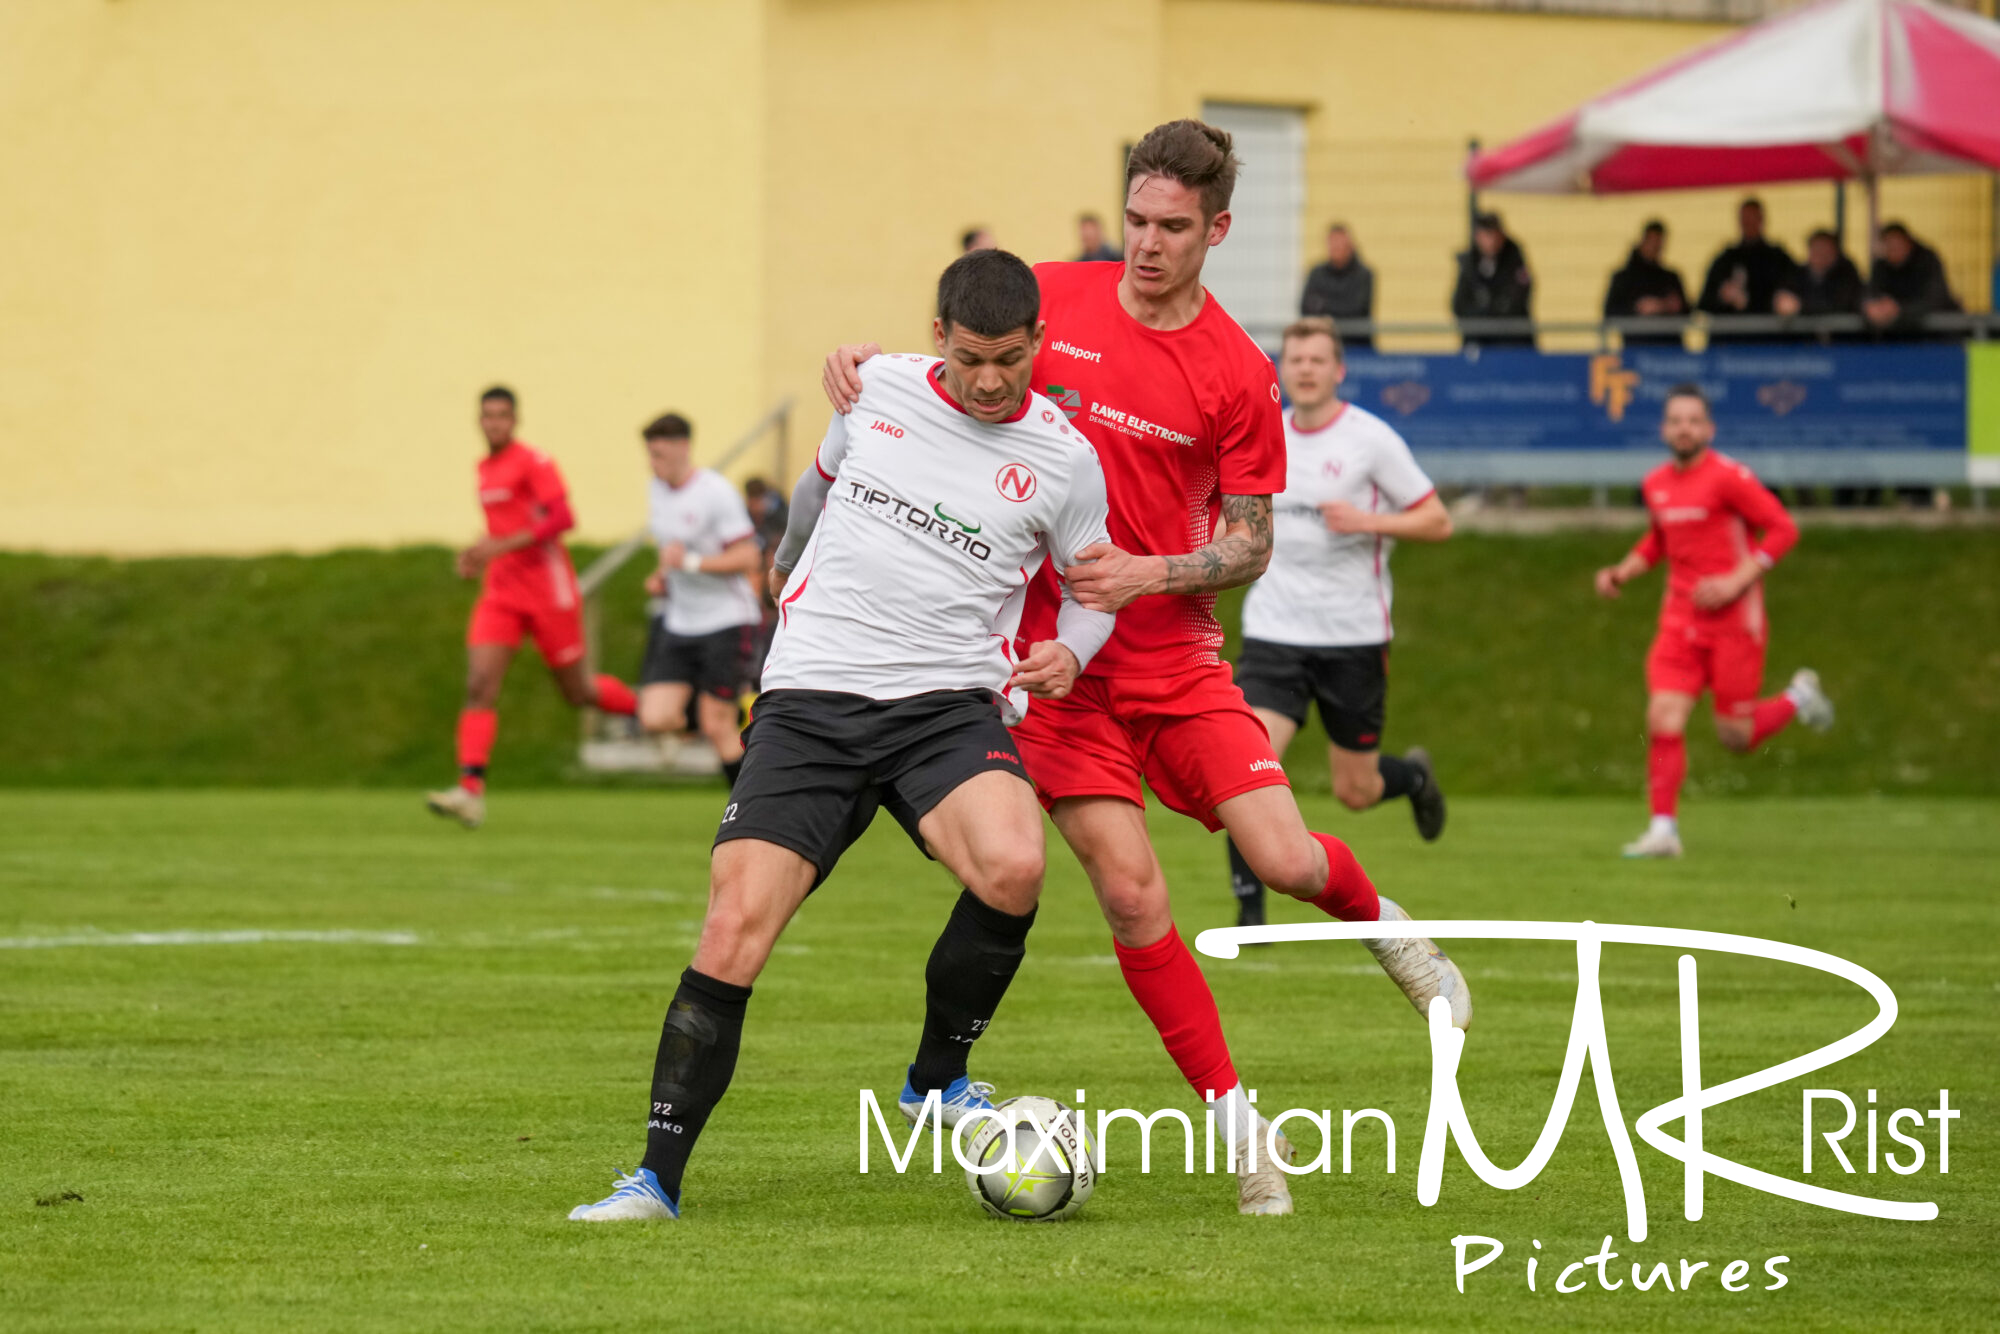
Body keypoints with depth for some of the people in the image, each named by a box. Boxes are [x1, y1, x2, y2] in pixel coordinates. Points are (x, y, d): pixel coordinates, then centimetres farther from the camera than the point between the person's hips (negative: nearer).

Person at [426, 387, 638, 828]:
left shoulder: (534, 463, -10)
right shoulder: (485, 468, 14)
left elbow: (562, 518, -21)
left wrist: (502, 545, -25)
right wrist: (479, 553, 10)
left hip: (547, 589, -6)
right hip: (501, 590, 6)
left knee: (578, 693, 6)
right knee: (479, 687, -12)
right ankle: (471, 791, -21)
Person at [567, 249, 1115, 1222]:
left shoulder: (1061, 458, 2)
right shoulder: (879, 389, 7)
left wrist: (1068, 651, -6)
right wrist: (789, 565, 44)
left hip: (948, 703, -1)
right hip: (811, 698, 1)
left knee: (1013, 869, -31)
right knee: (736, 926, -13)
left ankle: (938, 1077, -4)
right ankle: (657, 1178, -5)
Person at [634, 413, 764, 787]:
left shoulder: (716, 493, -15)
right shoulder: (656, 489, 9)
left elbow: (748, 558, -17)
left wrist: (690, 562, -23)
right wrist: (662, 576, 7)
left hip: (726, 620, -7)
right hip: (680, 625, 7)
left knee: (716, 725, -8)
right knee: (656, 718, -7)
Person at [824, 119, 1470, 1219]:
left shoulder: (1237, 377, -5)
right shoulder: (1056, 300, -1)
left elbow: (1251, 545, 0)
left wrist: (1149, 574, -18)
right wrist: (862, 364, -7)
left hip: (1177, 656, 0)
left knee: (1287, 861, -12)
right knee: (1133, 898, -9)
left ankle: (1376, 918, 26)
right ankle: (1236, 1123, 5)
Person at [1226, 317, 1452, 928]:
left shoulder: (1371, 440, -6)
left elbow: (1438, 522, -5)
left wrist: (1369, 521, -19)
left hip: (1353, 636, -3)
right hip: (1274, 632, 3)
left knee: (1355, 792, 8)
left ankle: (1414, 775, 44)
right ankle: (1249, 910, -7)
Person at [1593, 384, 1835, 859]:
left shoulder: (1728, 477, -12)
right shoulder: (1655, 485, 8)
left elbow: (1783, 530, -11)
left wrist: (1737, 581, -18)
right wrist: (1623, 571, 10)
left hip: (1734, 619, -5)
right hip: (1681, 620, 5)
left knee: (1735, 736, 0)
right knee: (1663, 720, -11)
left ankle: (1799, 697, 28)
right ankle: (1663, 830, -5)